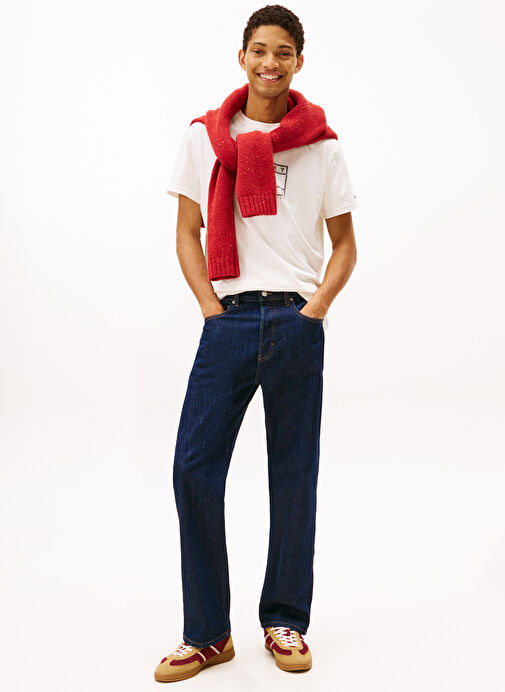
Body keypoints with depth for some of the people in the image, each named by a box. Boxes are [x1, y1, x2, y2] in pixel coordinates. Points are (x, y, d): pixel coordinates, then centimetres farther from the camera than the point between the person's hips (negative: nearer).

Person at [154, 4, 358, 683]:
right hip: (228, 321, 1)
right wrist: (209, 305, -1)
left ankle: (286, 621, 22)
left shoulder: (322, 146, 7)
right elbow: (187, 233, 10)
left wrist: (316, 306, -3)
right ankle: (207, 632, 10)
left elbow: (344, 245, 11)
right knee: (195, 467, -4)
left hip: (297, 323, 0)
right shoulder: (204, 136, 9)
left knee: (294, 471, 5)